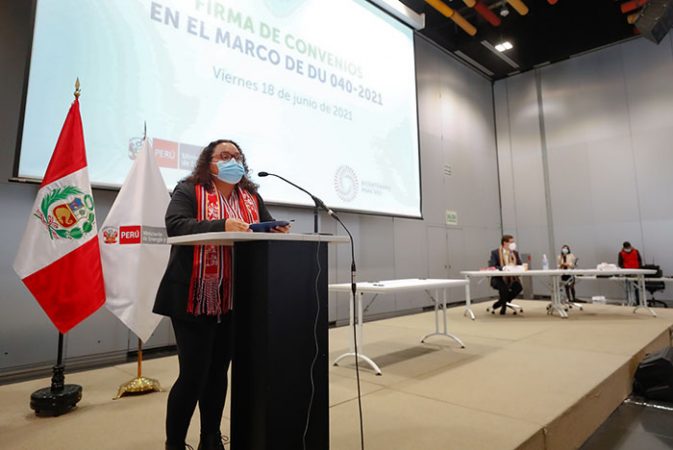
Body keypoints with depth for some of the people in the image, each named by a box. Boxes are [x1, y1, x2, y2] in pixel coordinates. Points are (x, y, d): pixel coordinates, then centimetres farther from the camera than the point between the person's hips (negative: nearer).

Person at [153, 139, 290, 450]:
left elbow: (267, 228, 8)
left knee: (219, 373, 15)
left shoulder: (252, 197, 13)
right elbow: (175, 225, -19)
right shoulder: (188, 190, -3)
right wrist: (222, 226, -32)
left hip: (234, 302, 5)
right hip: (194, 300, -5)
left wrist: (278, 231, -16)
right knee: (193, 375, 0)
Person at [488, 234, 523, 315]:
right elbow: (491, 267, -17)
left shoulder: (515, 253, 8)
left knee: (519, 287, -26)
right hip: (498, 279, -4)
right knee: (504, 287, -36)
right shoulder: (495, 253, -7)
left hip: (511, 278, 5)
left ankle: (499, 303, -5)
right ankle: (504, 305, -6)